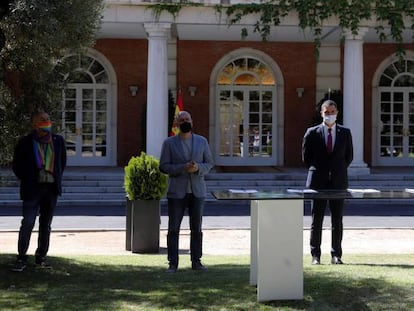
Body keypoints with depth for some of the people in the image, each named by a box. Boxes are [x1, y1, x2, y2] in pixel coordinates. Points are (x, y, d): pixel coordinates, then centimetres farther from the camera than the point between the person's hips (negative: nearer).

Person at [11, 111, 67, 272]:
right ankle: (21, 258, 1)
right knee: (28, 223, -7)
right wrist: (27, 180, -1)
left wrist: (56, 179, 11)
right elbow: (16, 165, 3)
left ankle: (41, 257, 20)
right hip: (33, 189, -4)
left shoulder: (58, 141, 3)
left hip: (51, 188, 4)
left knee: (46, 224, 10)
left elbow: (62, 162, 18)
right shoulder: (25, 143, -6)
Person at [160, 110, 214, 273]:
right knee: (173, 228, -2)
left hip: (197, 191, 2)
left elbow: (209, 163, 8)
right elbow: (163, 166, -3)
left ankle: (196, 261, 12)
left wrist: (198, 168, -13)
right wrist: (182, 168, -18)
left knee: (196, 228, 5)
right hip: (177, 192, -2)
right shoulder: (169, 143, 3)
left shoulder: (202, 141, 9)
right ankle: (173, 263, 2)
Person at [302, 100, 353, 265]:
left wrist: (339, 171, 9)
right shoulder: (312, 133, 0)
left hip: (338, 182, 1)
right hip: (318, 182, -1)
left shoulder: (345, 133, 5)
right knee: (316, 220, 1)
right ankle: (315, 255, 7)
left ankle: (336, 255, 11)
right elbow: (306, 156, 8)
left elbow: (349, 156, 13)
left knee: (337, 221, 4)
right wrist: (316, 171, 7)